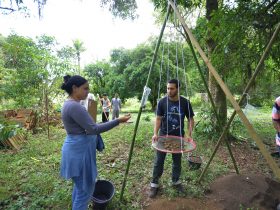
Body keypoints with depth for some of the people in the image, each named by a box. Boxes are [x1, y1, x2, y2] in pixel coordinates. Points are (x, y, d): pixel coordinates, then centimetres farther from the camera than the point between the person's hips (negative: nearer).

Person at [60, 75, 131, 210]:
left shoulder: (69, 104, 10)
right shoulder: (74, 106, -23)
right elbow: (93, 129, -27)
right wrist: (118, 121, -24)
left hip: (78, 149, 11)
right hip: (80, 151, -11)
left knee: (79, 187, 24)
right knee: (85, 190, 5)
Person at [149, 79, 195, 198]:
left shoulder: (185, 102, -8)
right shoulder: (162, 102, -10)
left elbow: (190, 119, -1)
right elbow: (158, 119, -6)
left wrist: (189, 134, -12)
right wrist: (155, 133, -18)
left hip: (178, 137, 1)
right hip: (163, 136, -1)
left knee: (177, 161, 15)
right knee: (158, 161, 3)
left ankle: (176, 181, 36)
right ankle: (154, 184, 19)